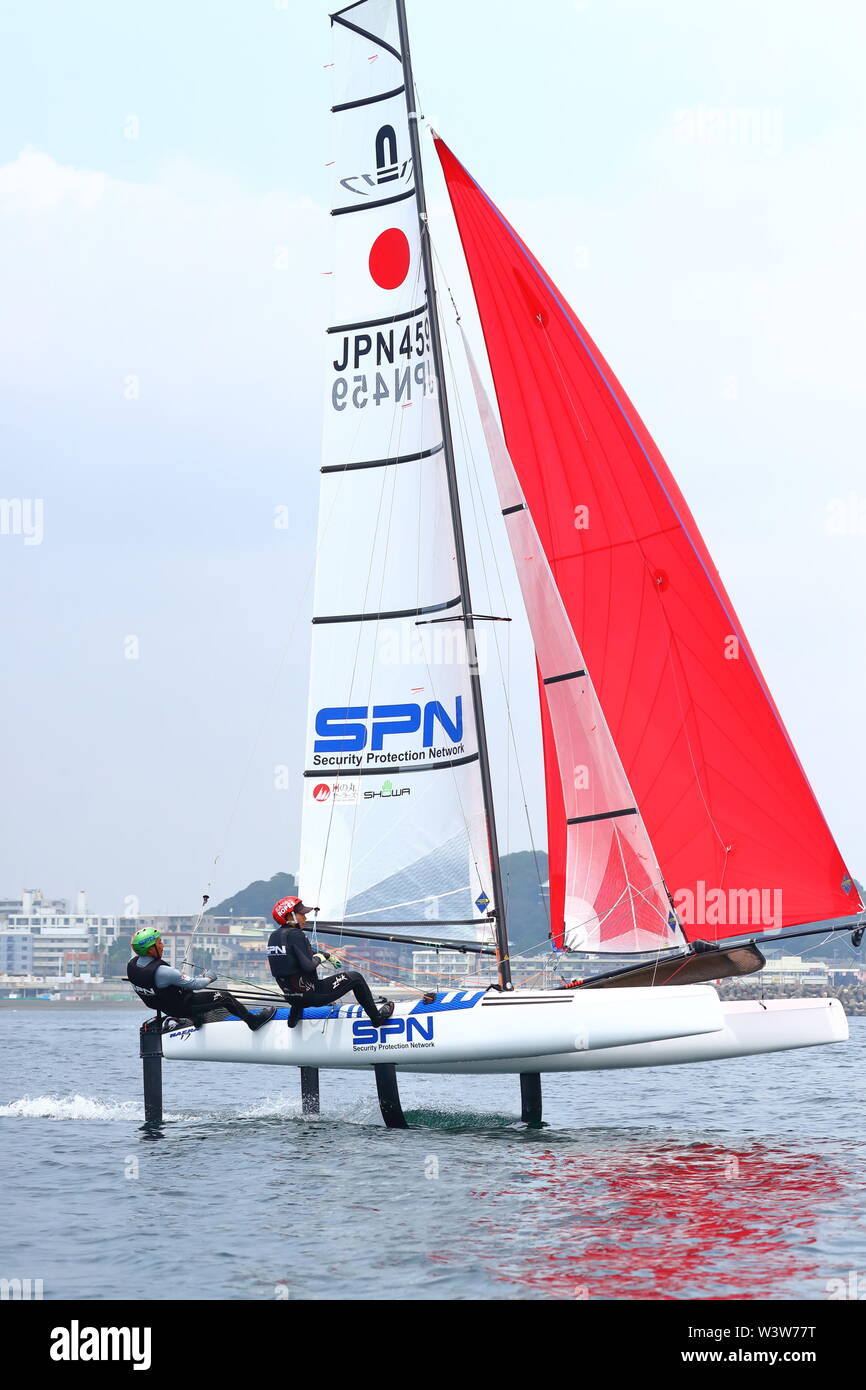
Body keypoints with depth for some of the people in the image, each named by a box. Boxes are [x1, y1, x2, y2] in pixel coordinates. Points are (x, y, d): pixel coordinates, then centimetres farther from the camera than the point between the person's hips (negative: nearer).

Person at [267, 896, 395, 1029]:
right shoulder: (295, 934, -19)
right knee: (355, 978, 8)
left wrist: (328, 956, 27)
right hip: (311, 995, -8)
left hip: (291, 997, 8)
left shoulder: (273, 937, 8)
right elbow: (309, 966, -24)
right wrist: (319, 958, -4)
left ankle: (293, 1016, 38)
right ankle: (378, 1018, 18)